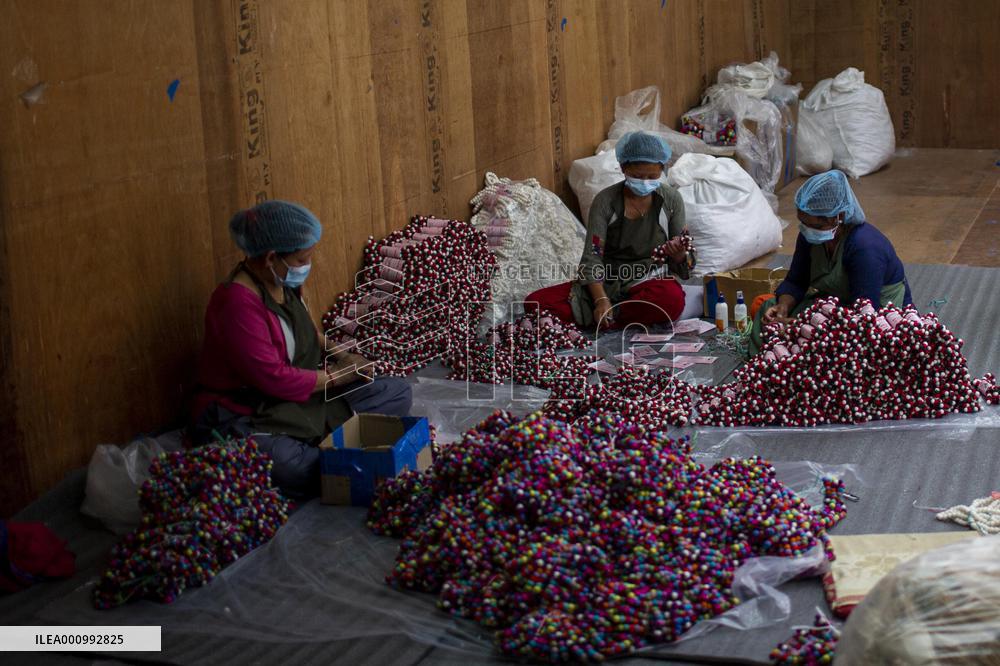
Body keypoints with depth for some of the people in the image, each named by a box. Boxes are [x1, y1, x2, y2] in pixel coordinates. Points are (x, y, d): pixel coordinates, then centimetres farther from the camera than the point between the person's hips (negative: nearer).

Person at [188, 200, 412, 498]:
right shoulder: (238, 301, -25)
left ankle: (319, 439, -9)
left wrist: (338, 357, 2)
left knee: (397, 393, 2)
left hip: (297, 398, 10)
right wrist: (334, 376, -12)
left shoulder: (283, 282, 3)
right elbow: (274, 378, -25)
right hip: (241, 418, -10)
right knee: (310, 471, -39)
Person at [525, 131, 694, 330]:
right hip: (607, 282, -1)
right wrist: (601, 299, -29)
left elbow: (683, 266, 3)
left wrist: (679, 255, -23)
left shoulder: (671, 200, -2)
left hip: (650, 280, 1)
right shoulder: (605, 201, -7)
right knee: (535, 302, -20)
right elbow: (592, 258, -13)